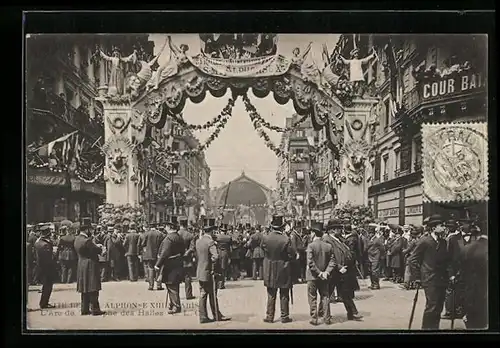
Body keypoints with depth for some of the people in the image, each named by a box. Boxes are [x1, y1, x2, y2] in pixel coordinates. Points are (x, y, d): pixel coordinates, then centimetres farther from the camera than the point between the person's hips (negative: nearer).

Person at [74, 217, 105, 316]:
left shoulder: (77, 239, 8)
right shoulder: (87, 241, -21)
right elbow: (98, 250, -14)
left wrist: (97, 246, 8)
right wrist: (101, 248, 5)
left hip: (81, 266, 9)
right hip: (90, 266, -9)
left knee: (85, 289, 14)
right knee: (93, 289, -3)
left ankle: (85, 309, 18)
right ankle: (95, 309, 0)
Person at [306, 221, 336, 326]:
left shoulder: (311, 245, -13)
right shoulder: (328, 246, -1)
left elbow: (310, 263, -18)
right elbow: (332, 262, -3)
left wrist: (319, 273, -12)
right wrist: (326, 272, -6)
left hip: (312, 276, -4)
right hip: (324, 278, 4)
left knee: (312, 298, 6)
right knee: (325, 297, 14)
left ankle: (314, 318, 7)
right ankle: (326, 318, 15)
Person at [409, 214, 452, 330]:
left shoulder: (443, 242, 10)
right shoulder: (424, 241, -9)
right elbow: (413, 259, -8)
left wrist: (449, 274, 8)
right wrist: (418, 276, -10)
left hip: (442, 280, 7)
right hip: (430, 281, -6)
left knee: (439, 307, 9)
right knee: (431, 307, -10)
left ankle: (435, 327, 19)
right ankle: (427, 328, 1)